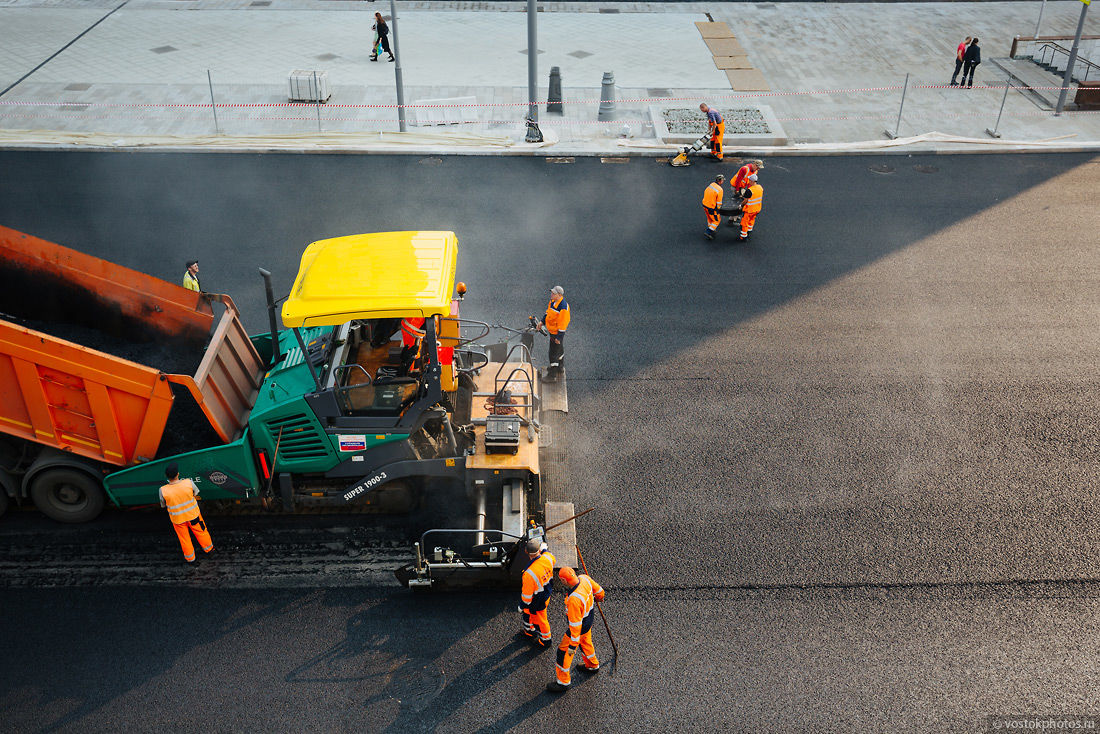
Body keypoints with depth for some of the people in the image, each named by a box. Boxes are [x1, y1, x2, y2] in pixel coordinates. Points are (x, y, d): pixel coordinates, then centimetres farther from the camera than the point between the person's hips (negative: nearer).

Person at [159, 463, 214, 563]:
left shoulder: (163, 491, -28)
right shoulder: (189, 483, -28)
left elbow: (163, 505, -9)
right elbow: (196, 494, -7)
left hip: (177, 519, 0)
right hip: (193, 514, 0)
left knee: (184, 538, 24)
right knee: (200, 531, 26)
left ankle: (190, 557, 44)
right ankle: (208, 548, 49)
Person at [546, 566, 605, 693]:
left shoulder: (574, 599, -41)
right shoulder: (584, 578, -20)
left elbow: (575, 625, -31)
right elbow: (598, 590, 1)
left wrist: (573, 645, -20)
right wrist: (599, 597, 26)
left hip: (580, 628, -8)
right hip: (589, 619, 8)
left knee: (564, 651, 11)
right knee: (585, 642, 33)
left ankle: (563, 682, 29)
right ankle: (593, 665, 57)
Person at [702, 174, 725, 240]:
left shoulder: (711, 184, -3)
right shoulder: (719, 190, -23)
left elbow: (704, 192, 12)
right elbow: (719, 202, -17)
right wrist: (718, 209, 1)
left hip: (704, 204, 7)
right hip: (712, 208, -7)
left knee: (710, 218, 27)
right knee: (717, 220, 12)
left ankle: (710, 230, 44)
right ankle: (709, 232, 8)